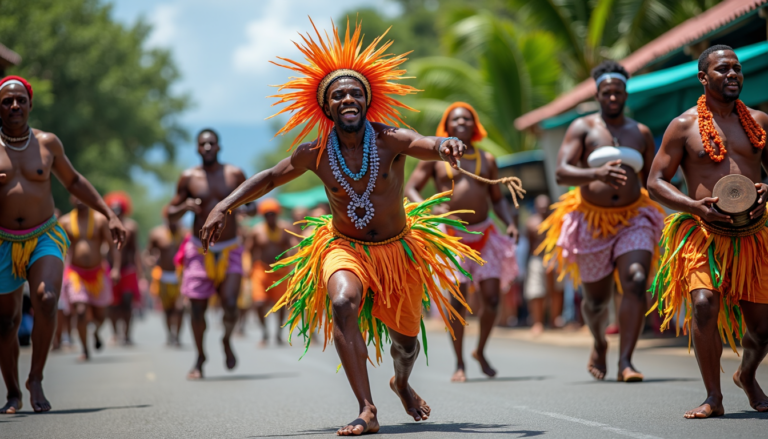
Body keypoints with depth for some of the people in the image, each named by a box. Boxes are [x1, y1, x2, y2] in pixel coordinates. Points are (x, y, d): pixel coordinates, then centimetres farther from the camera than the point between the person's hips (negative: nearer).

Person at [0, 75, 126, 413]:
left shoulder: (47, 143, 3)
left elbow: (73, 181, 17)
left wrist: (109, 215, 14)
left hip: (45, 237, 0)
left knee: (46, 301, -26)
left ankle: (36, 379, -11)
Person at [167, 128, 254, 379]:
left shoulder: (235, 175, 1)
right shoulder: (189, 178, 1)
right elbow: (171, 214, 7)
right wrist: (185, 206, -15)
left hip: (229, 250, 0)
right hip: (199, 250, 1)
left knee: (230, 303, -15)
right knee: (197, 308, -2)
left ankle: (227, 341, 16)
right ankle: (200, 358, 18)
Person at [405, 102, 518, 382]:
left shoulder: (487, 160, 13)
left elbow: (497, 199, 18)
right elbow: (410, 189, 2)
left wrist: (509, 223, 0)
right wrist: (429, 209, -17)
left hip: (484, 234, 3)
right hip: (453, 235, -3)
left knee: (492, 296, -5)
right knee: (457, 298, -9)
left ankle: (481, 351, 19)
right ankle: (459, 364, 2)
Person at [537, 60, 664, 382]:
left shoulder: (641, 133, 11)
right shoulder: (582, 128, 0)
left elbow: (651, 178, 23)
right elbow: (562, 173, -14)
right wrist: (596, 174, -32)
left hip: (633, 219, 1)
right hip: (592, 221, -1)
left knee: (636, 284, -22)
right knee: (596, 300, 9)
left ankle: (625, 362, -23)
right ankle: (599, 344, 42)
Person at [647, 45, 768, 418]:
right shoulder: (684, 126, 2)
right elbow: (656, 181, 1)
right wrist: (695, 206, -14)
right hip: (702, 233, -3)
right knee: (704, 304, -25)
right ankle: (713, 398, -9)